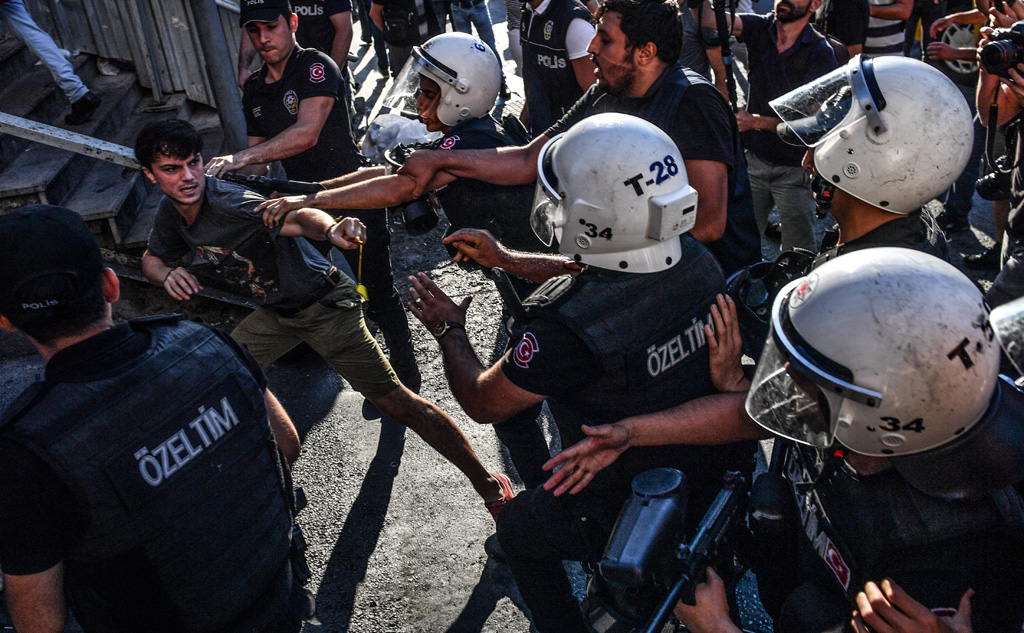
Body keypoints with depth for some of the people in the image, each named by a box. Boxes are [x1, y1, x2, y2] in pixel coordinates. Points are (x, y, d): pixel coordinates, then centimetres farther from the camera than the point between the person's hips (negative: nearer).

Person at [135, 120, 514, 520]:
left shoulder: (230, 205, -26)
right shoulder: (171, 212, -2)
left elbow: (298, 218, -42)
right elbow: (152, 259, 14)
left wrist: (330, 229, -65)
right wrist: (168, 273, -10)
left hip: (323, 305, -8)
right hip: (276, 314, 8)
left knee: (395, 403, -12)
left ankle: (487, 483, -3)